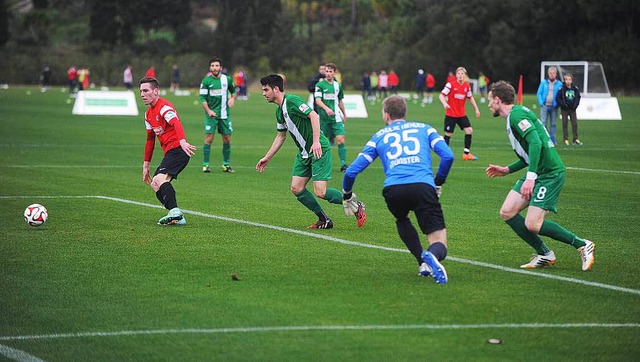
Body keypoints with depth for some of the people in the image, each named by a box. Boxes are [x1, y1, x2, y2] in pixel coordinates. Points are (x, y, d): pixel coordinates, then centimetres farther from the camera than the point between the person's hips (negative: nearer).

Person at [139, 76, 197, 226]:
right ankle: (178, 217, 0)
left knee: (159, 179, -27)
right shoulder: (148, 113, 20)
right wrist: (146, 165, 28)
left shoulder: (164, 106, -11)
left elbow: (176, 123, -30)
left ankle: (174, 212, -38)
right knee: (155, 185, 6)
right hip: (169, 153, 10)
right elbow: (150, 139, 28)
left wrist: (182, 141, -49)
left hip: (177, 150, -10)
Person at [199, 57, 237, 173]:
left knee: (227, 139, 5)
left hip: (224, 114, 3)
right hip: (211, 114, -3)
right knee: (209, 138, -10)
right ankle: (205, 165, -4)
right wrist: (208, 110, -17)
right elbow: (202, 98, -5)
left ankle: (226, 165, 17)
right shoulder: (206, 81, -4)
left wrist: (232, 98, 0)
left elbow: (233, 91, 21)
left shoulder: (227, 79, 4)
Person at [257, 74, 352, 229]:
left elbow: (314, 116, -24)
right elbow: (280, 136, 26)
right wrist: (267, 157, 25)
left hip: (319, 149, -9)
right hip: (304, 153, 10)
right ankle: (324, 220, 10)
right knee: (296, 188, 1)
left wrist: (316, 141, -31)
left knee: (320, 192, -14)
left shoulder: (291, 100, -14)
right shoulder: (279, 111, 15)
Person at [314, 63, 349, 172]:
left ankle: (343, 164, -11)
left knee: (340, 140, -11)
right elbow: (318, 100, -15)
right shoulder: (320, 85, -3)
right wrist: (326, 108, -32)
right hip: (323, 118, -2)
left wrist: (344, 115, 30)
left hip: (336, 117, 2)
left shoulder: (337, 85, 10)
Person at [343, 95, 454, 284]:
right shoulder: (424, 128, 25)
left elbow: (352, 171, 21)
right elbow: (448, 155, 10)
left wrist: (347, 196, 38)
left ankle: (423, 263, 16)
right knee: (439, 244, 3)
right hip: (423, 186, -1)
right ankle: (433, 255, -36)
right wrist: (438, 182, 26)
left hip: (393, 190, 1)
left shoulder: (379, 136, 25)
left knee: (402, 220, 37)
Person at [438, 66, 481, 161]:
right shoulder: (451, 84, -11)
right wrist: (444, 103, -32)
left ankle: (467, 154, 3)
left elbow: (470, 97, 19)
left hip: (462, 114, 5)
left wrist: (476, 109, 14)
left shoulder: (467, 86, 4)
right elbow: (441, 95, -13)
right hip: (450, 114, -5)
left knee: (469, 130, -6)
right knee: (448, 134, -1)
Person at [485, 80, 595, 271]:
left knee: (532, 225, -15)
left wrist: (530, 177, -29)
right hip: (537, 173, 10)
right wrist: (507, 170, 24)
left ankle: (582, 245, 0)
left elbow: (536, 143, -26)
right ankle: (544, 254, 10)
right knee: (507, 212, 2)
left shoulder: (517, 114, -13)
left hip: (550, 173, -10)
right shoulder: (513, 117, 19)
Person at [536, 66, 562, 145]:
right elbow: (539, 93, 6)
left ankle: (552, 140, 10)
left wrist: (558, 104, -9)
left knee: (553, 124, 6)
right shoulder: (543, 82, 6)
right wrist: (541, 103, -7)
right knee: (543, 123, -7)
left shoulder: (559, 84, 5)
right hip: (545, 106, -1)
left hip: (554, 107, 1)